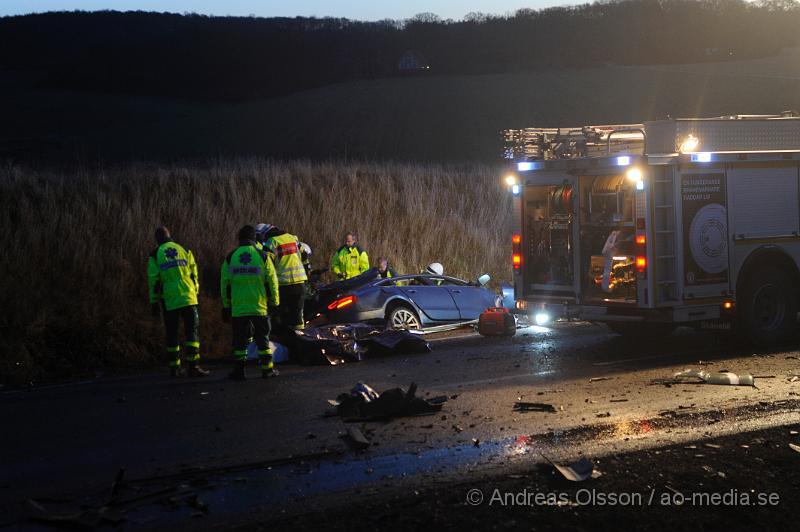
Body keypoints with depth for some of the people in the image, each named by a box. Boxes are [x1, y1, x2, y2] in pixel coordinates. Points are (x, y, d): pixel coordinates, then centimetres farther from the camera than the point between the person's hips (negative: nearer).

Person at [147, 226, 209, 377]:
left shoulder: (155, 255, 4)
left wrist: (154, 302, 4)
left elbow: (153, 281, 0)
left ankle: (174, 367, 11)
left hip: (169, 301, 0)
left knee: (172, 334, 10)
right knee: (192, 331, 0)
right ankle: (192, 365, -11)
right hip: (188, 299, 0)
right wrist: (195, 292, 18)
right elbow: (194, 275, 8)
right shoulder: (184, 250, 9)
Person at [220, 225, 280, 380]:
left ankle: (239, 370, 4)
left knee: (240, 339, 6)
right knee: (262, 338, 8)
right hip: (260, 307, -1)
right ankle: (267, 369, 10)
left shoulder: (230, 258, 2)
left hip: (238, 308, 1)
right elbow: (272, 282, 0)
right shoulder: (262, 256, -2)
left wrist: (226, 306, 13)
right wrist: (274, 303, 11)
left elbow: (225, 284, 5)